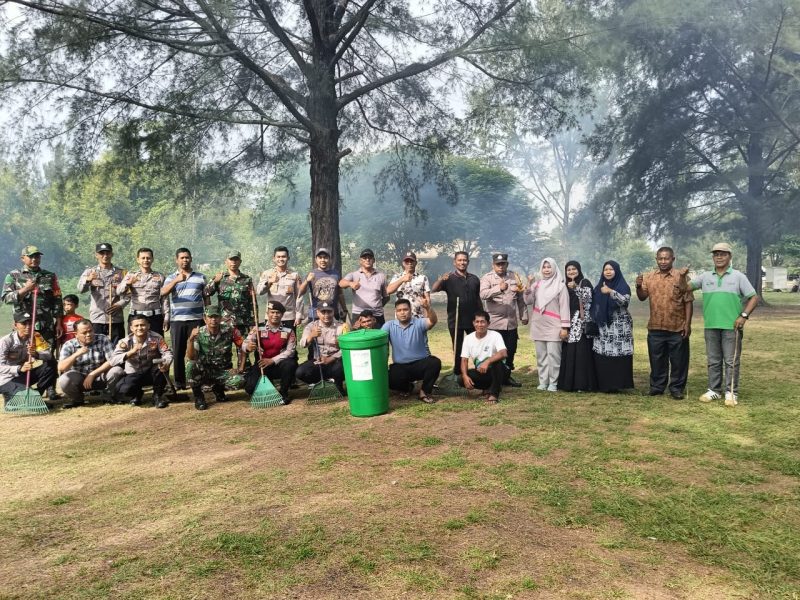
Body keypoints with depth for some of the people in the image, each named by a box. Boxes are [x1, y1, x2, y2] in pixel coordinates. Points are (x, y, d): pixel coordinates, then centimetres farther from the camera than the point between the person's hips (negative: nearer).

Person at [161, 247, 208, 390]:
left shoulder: (201, 277, 10)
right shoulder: (171, 278, 9)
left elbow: (206, 298, 13)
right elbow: (163, 292, -10)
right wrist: (176, 280, -25)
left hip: (197, 319, -1)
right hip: (177, 320, 1)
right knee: (178, 352, 3)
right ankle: (179, 382, 12)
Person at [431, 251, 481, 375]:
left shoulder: (474, 279, 8)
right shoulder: (449, 279, -2)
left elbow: (478, 300, 14)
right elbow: (433, 289, -17)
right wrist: (440, 280, -36)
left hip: (473, 320, 2)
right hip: (455, 321, -2)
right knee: (458, 350, 7)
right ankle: (458, 374, 17)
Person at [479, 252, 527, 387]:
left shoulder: (514, 277, 9)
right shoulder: (487, 278, -5)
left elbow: (520, 299, 15)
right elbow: (483, 294, -25)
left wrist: (523, 316, 16)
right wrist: (499, 288, -38)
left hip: (511, 323, 4)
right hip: (494, 323, -4)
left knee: (510, 351, 11)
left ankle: (507, 376, 27)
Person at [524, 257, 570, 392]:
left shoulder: (560, 285, -1)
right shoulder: (537, 284, 11)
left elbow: (564, 307, -4)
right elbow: (528, 301, 4)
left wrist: (564, 327, -9)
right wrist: (528, 285, -9)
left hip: (553, 326, -4)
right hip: (538, 326, 4)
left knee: (553, 355, -6)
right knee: (541, 355, 7)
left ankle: (553, 383, 2)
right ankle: (543, 382, 14)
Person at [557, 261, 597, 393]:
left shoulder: (585, 283, 0)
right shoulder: (565, 285, 16)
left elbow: (587, 298, -14)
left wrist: (576, 287, -27)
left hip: (582, 322, -5)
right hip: (569, 322, 5)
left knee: (581, 351, -8)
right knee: (568, 352, 3)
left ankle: (583, 383, -5)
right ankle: (568, 382, 8)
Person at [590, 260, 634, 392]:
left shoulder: (623, 286, 0)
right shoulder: (599, 286, 14)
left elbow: (626, 301, -17)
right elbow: (594, 306, 17)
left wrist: (611, 292, -24)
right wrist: (594, 324, 10)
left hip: (619, 327, -4)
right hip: (603, 327, 4)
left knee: (618, 356, -9)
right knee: (601, 357, 0)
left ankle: (616, 384, -3)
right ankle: (603, 384, 7)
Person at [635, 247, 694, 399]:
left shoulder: (681, 276, -3)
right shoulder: (649, 277, 6)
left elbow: (688, 301, -3)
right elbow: (642, 297, 3)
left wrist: (688, 323, -8)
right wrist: (638, 286, -17)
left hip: (677, 328, -2)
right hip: (655, 328, 3)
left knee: (678, 360, 5)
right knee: (657, 360, 11)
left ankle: (676, 388, 16)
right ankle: (657, 386, 22)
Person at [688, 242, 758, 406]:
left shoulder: (738, 276, 2)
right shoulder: (705, 276, 9)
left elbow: (754, 297, 1)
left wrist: (744, 315, -10)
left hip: (732, 326, -3)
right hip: (711, 326, 3)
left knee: (731, 361, 1)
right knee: (713, 361, 10)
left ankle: (731, 392, 9)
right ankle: (714, 390, 19)